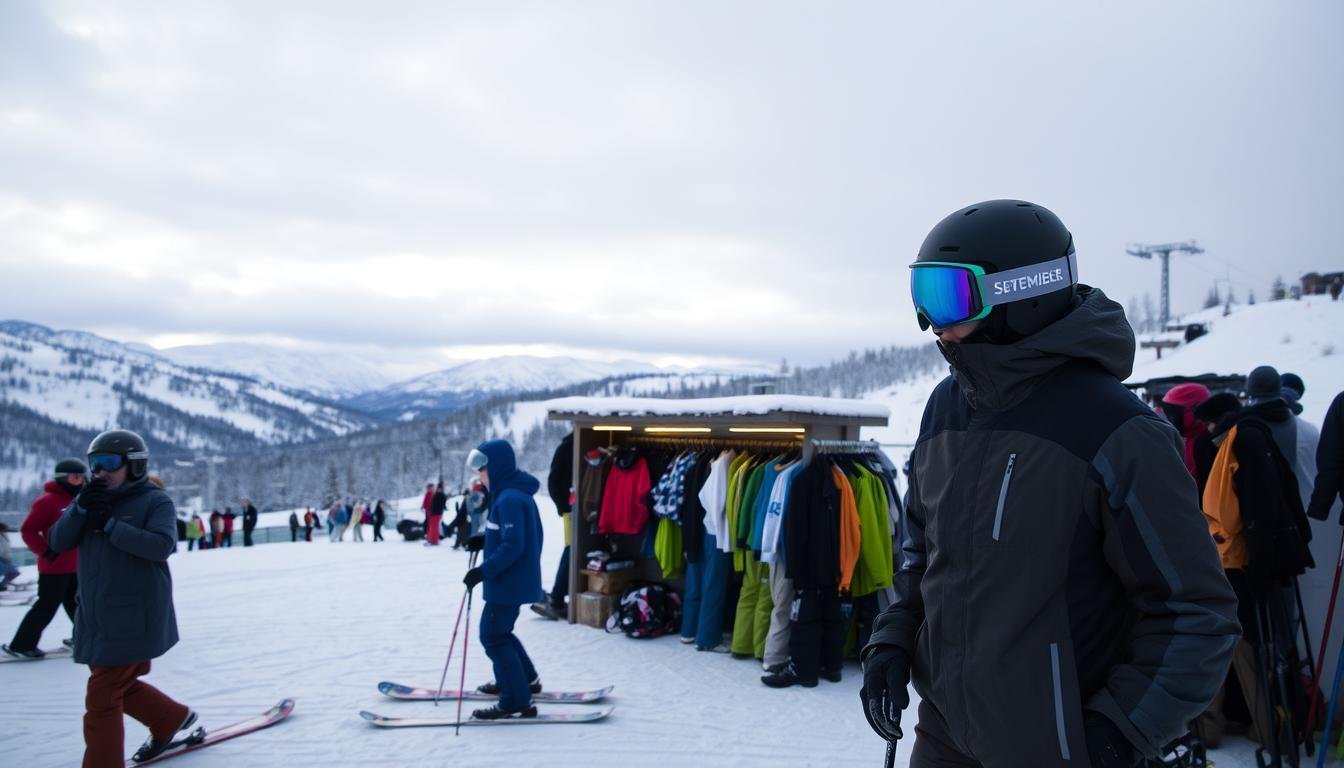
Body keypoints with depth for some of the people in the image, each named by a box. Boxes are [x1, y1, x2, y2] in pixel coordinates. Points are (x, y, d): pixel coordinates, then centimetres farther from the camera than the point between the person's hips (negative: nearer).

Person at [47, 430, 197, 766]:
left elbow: (161, 546, -23)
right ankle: (172, 719, 42)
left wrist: (110, 524, -22)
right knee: (121, 687, 21)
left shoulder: (155, 501, -8)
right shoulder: (91, 499, 9)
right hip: (96, 618, 7)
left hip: (133, 619, -7)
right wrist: (80, 509, -15)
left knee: (102, 699, -7)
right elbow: (58, 542, 1)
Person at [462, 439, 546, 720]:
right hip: (516, 580, 10)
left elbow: (512, 546, -27)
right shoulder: (517, 493, 10)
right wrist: (485, 540, 9)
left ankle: (516, 702, -1)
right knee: (498, 631, 24)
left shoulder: (509, 499, -22)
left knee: (493, 637, -4)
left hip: (509, 582, -10)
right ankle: (525, 679, 38)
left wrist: (484, 571, -24)